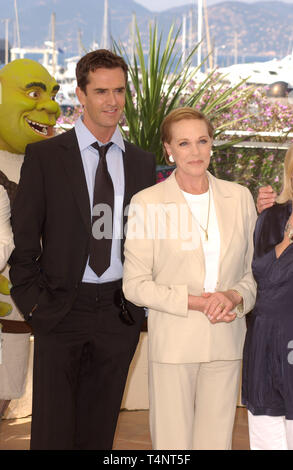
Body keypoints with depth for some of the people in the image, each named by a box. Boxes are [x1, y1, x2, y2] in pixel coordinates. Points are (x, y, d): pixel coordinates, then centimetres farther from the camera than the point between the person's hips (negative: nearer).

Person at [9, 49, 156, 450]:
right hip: (61, 309, -3)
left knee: (99, 431, 11)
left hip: (119, 311, 3)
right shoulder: (44, 156, -1)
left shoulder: (142, 162, 10)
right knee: (53, 430, -1)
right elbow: (23, 235, -2)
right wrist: (32, 299, -8)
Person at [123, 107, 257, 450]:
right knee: (172, 445, 1)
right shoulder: (146, 202, -4)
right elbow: (134, 284, -5)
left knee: (216, 441, 6)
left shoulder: (239, 197, 6)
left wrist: (235, 296, -10)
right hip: (173, 343, -3)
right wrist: (193, 302, -15)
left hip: (225, 343, 3)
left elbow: (255, 270, 11)